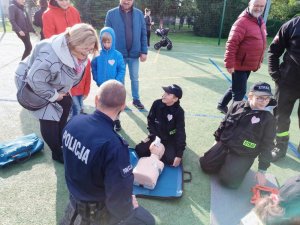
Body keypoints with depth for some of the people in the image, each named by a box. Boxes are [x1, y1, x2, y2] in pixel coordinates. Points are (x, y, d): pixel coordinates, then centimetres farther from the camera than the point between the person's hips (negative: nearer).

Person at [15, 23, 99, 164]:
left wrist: (64, 90, -5)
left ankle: (61, 140, 32)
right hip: (30, 83, -8)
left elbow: (74, 73, 2)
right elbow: (35, 80, -37)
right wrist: (53, 95, -25)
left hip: (54, 84, 8)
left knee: (66, 104, 12)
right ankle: (57, 153, 8)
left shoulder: (77, 51, -13)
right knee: (48, 118, -12)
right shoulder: (50, 56, -42)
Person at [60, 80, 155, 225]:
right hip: (95, 210, -6)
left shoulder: (74, 121, -16)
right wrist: (128, 208, -7)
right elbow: (119, 195, -30)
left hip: (74, 196, 7)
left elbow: (73, 161, 1)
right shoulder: (113, 145, -38)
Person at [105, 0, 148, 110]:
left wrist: (144, 51, -3)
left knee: (135, 78, 14)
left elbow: (143, 33, 1)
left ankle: (136, 99, 31)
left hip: (134, 53, 2)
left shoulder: (139, 14, 0)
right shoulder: (111, 14, -5)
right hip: (118, 53, -1)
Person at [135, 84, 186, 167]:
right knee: (139, 150, -15)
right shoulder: (157, 104, -13)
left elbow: (181, 133, -19)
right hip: (156, 137, 2)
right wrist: (152, 135, -9)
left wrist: (179, 154, -23)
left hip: (170, 140, -2)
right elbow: (150, 120, 2)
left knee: (170, 160, -23)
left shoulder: (179, 112, -20)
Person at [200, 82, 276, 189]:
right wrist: (217, 140, 15)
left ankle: (239, 168, 15)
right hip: (224, 145, 3)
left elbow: (267, 146, -5)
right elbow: (223, 124, 10)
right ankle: (225, 162, 25)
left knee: (228, 181, -16)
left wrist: (262, 170, -6)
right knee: (205, 165, 0)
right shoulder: (237, 106, -3)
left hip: (244, 156, -3)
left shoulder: (269, 119, -9)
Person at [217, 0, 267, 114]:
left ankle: (222, 105, 38)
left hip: (249, 64, 9)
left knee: (236, 88, 20)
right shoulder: (242, 22, -16)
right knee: (240, 91, -3)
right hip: (239, 64, -9)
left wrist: (259, 61, 20)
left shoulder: (261, 22, 11)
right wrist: (229, 64, -24)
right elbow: (231, 44, -22)